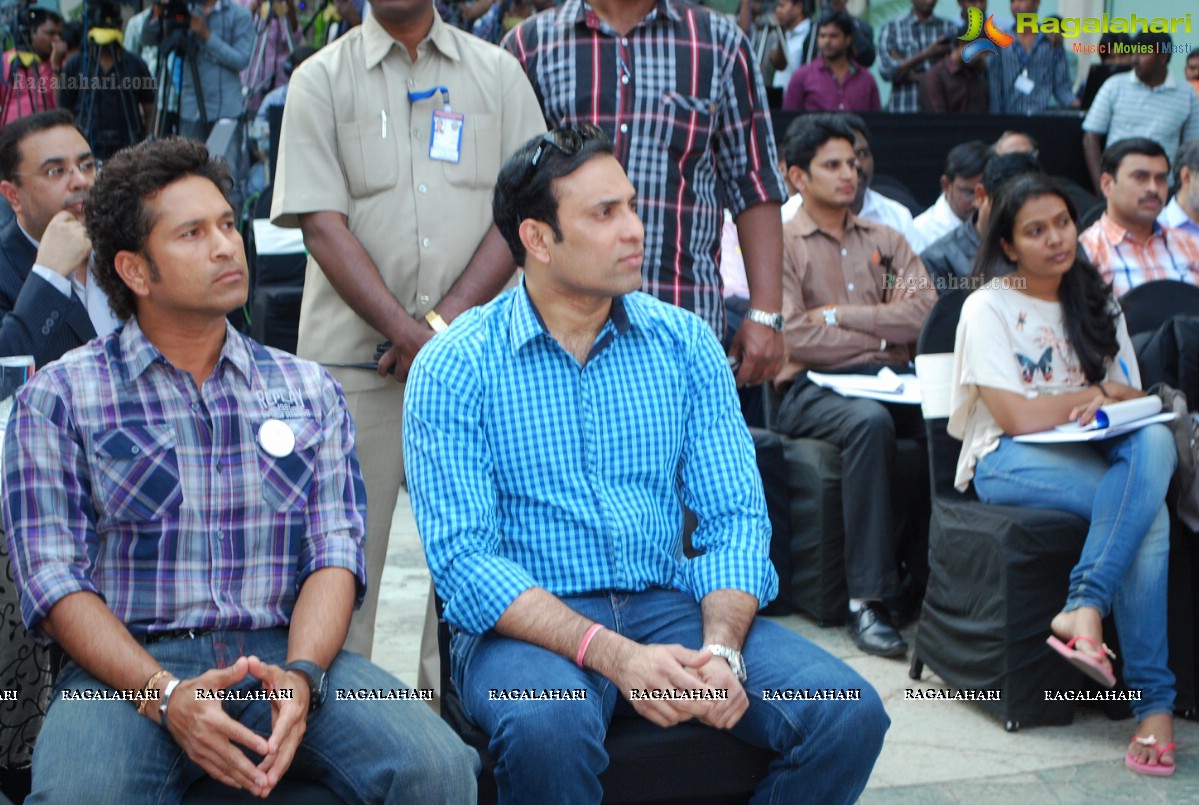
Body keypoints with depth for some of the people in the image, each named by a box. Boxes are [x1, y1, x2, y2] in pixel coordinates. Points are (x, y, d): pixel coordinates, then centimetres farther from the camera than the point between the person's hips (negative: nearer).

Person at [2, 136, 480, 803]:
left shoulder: (309, 390, 16)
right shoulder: (59, 397, 8)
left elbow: (336, 553, 7)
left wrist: (299, 675, -15)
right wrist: (166, 694, -17)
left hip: (288, 652, 2)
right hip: (130, 667, -2)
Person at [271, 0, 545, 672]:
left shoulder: (498, 72, 10)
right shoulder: (321, 79, 6)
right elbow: (322, 226, -4)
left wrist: (446, 321, -9)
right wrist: (407, 333, -14)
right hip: (354, 357, -1)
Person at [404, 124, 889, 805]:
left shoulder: (685, 343, 7)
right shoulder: (454, 368, -5)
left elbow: (735, 517, 3)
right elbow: (464, 558, -13)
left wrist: (720, 650, -17)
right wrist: (613, 655, -25)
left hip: (669, 602, 4)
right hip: (526, 622, -4)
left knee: (849, 713, -19)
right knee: (550, 727, -38)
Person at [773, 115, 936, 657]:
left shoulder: (885, 241, 24)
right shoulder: (781, 244, 10)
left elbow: (926, 312, 5)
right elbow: (794, 336, -6)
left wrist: (839, 314, -3)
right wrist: (884, 333, 0)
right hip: (813, 388, -4)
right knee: (870, 420, -38)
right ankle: (867, 598, -36)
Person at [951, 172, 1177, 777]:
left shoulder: (1097, 306, 16)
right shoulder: (989, 308, -2)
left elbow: (1135, 403, 14)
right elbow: (1017, 416, -12)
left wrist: (1110, 399, -10)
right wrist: (1098, 392, 0)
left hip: (1092, 454, 5)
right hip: (1008, 462, -5)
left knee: (1154, 442, -32)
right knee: (1146, 508, -31)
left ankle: (1083, 610, -36)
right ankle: (1153, 699, -30)